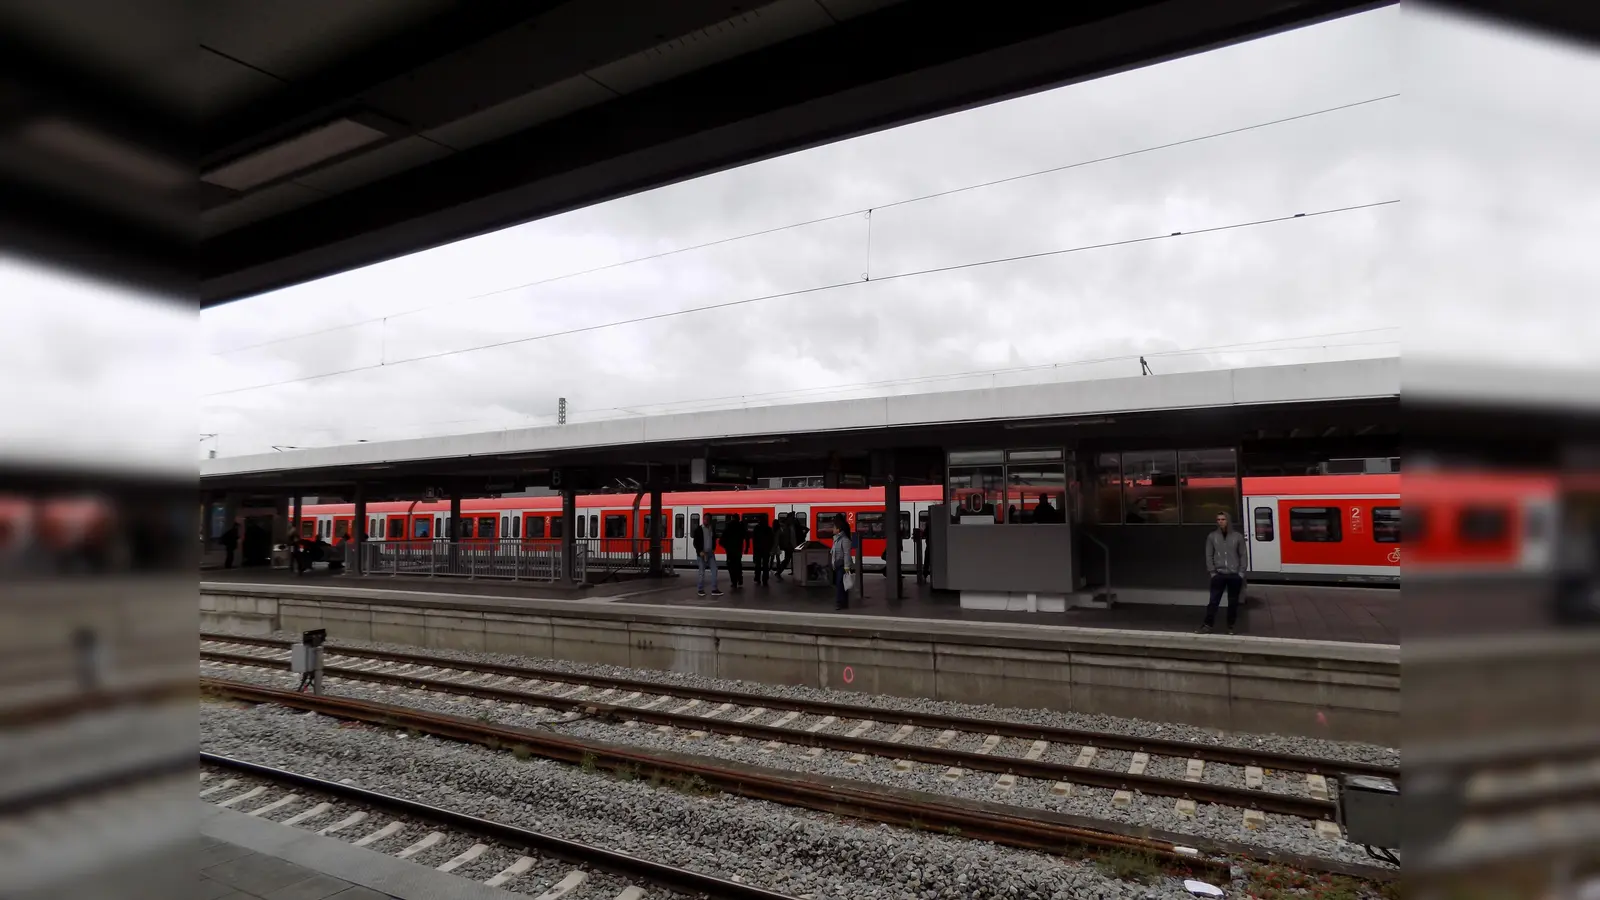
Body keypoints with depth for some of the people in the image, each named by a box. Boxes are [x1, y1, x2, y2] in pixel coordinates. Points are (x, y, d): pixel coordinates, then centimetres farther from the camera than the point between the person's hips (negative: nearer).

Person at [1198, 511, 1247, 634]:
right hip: (1219, 575, 0)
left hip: (1235, 575, 0)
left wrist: (1241, 573, -3)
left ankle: (1231, 626, 19)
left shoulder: (1238, 536, 2)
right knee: (1213, 601, -3)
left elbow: (1242, 555, 3)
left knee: (1233, 602, 8)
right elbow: (1209, 556, 4)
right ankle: (1208, 625, 1)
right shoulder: (1212, 536, 3)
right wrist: (1212, 572, -3)